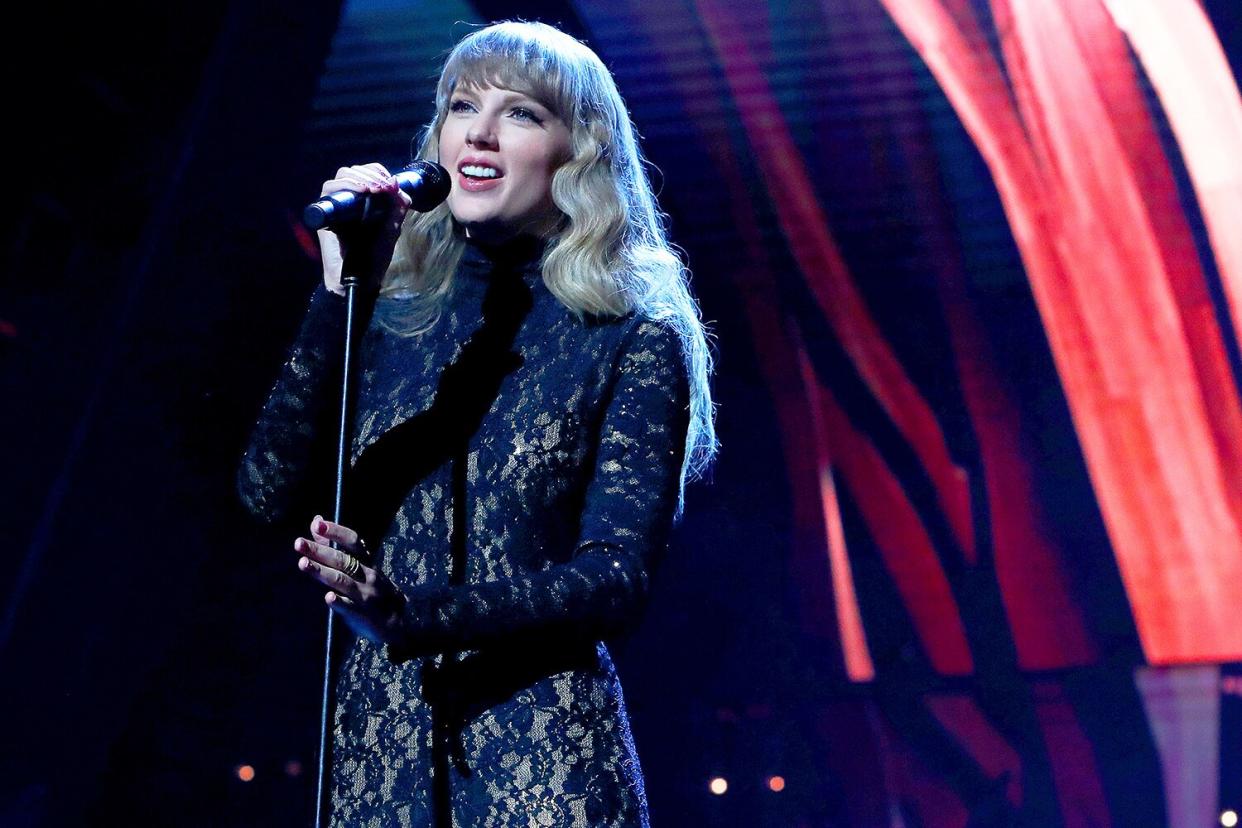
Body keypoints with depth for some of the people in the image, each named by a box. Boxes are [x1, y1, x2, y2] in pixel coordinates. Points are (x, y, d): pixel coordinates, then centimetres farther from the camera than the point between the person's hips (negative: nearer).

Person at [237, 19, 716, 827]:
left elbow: (618, 576, -10)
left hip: (544, 756, -3)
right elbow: (269, 491, -4)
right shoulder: (395, 312, 7)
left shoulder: (631, 339, -3)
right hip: (379, 738, 4)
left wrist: (411, 612, -22)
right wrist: (341, 291, -11)